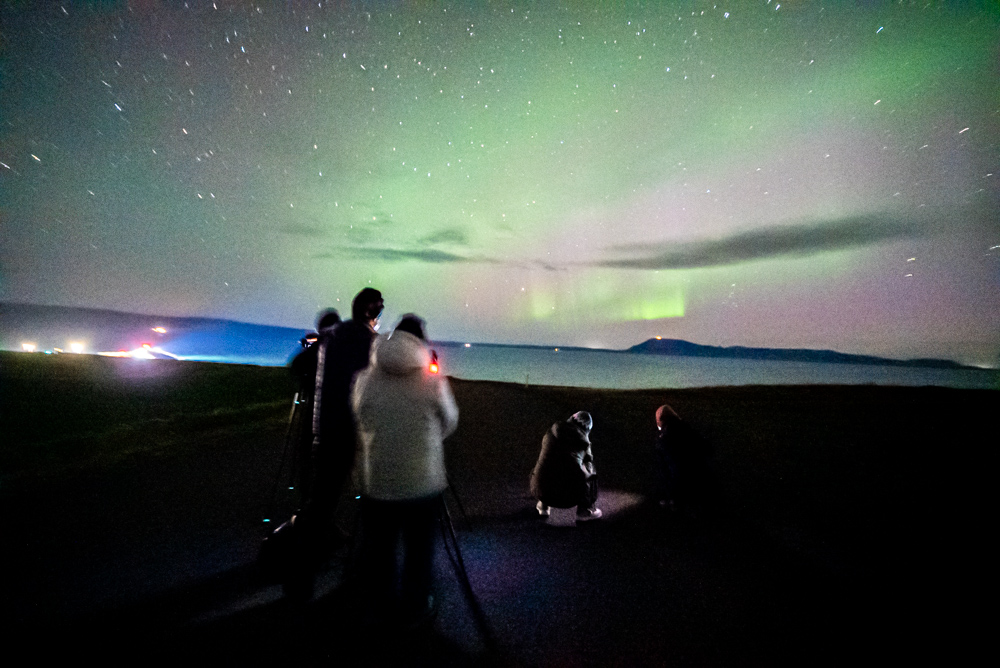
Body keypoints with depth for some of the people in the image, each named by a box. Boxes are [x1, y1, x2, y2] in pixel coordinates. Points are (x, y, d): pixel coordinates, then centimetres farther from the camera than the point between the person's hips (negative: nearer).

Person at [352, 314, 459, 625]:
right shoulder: (433, 381, -13)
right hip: (422, 482, -2)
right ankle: (415, 609, 34)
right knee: (419, 547, 17)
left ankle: (379, 603, 43)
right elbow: (450, 422, 1)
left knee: (378, 545, 22)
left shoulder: (365, 379, -7)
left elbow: (359, 422, 5)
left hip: (375, 481, 3)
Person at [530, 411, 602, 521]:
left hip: (542, 491, 2)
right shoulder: (583, 440, 10)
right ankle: (584, 511, 22)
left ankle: (543, 506, 31)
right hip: (570, 496, -2)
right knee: (591, 474, 25)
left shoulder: (551, 432, 15)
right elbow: (588, 465, 27)